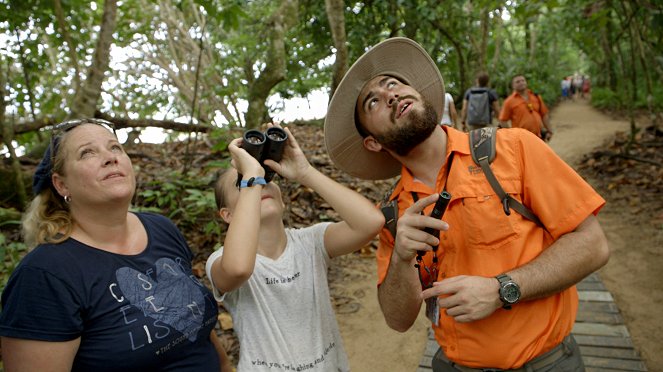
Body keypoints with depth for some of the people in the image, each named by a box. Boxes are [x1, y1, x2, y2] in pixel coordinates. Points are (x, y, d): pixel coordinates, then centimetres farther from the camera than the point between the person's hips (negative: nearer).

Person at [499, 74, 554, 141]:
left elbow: (544, 115, 16)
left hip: (538, 137, 5)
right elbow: (502, 121, -5)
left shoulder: (536, 97, 12)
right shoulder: (509, 101, -2)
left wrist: (549, 131, 11)